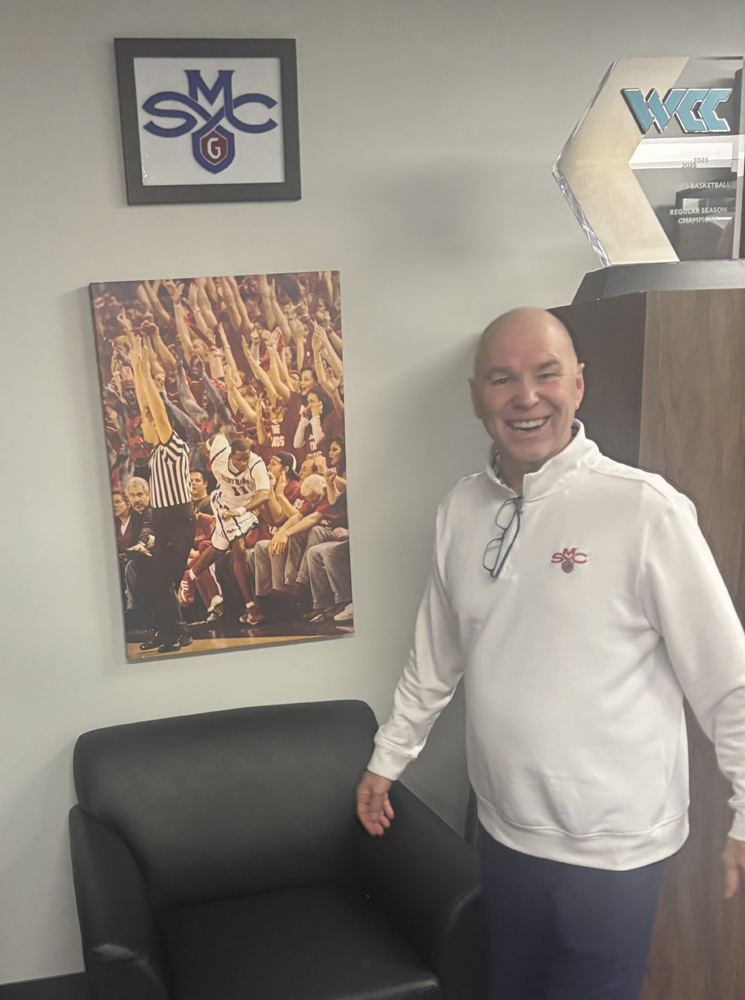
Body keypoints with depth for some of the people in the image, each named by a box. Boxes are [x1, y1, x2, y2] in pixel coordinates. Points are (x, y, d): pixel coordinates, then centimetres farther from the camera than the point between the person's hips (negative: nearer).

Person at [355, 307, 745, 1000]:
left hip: (612, 847, -5)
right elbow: (435, 655, 11)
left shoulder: (644, 509, -19)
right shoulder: (461, 509, -1)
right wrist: (387, 758, 17)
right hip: (506, 830, 5)